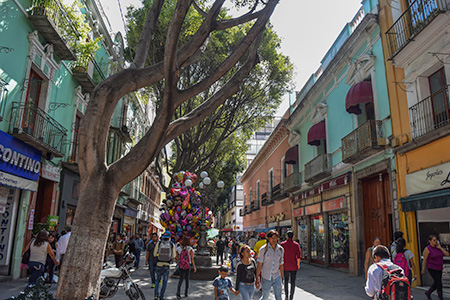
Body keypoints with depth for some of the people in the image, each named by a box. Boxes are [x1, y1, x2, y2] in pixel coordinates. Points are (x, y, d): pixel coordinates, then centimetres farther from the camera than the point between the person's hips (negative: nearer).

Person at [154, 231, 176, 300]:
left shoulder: (158, 243, -5)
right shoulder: (172, 245, -4)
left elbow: (154, 254, 1)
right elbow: (174, 256, 0)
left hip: (159, 264, 1)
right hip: (167, 265, -1)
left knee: (158, 280, 18)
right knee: (165, 282, 14)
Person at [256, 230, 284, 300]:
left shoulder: (281, 249, 1)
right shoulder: (263, 249, -9)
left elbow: (281, 264, 10)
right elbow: (259, 265, -7)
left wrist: (282, 276, 14)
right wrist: (257, 278, -7)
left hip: (276, 277, 3)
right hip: (266, 278, -2)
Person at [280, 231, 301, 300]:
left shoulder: (282, 244, -5)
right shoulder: (296, 245, -5)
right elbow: (298, 256, -5)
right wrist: (298, 264, 10)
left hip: (285, 266, 1)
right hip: (294, 266, 0)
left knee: (286, 281, 16)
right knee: (293, 282, 8)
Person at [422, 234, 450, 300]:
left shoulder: (438, 247, 5)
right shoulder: (427, 249, -12)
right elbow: (425, 260, -7)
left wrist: (440, 248, -9)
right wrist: (423, 270, -4)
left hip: (439, 269, 6)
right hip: (432, 269, -6)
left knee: (436, 283, 14)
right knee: (439, 283, -8)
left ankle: (428, 292, 35)